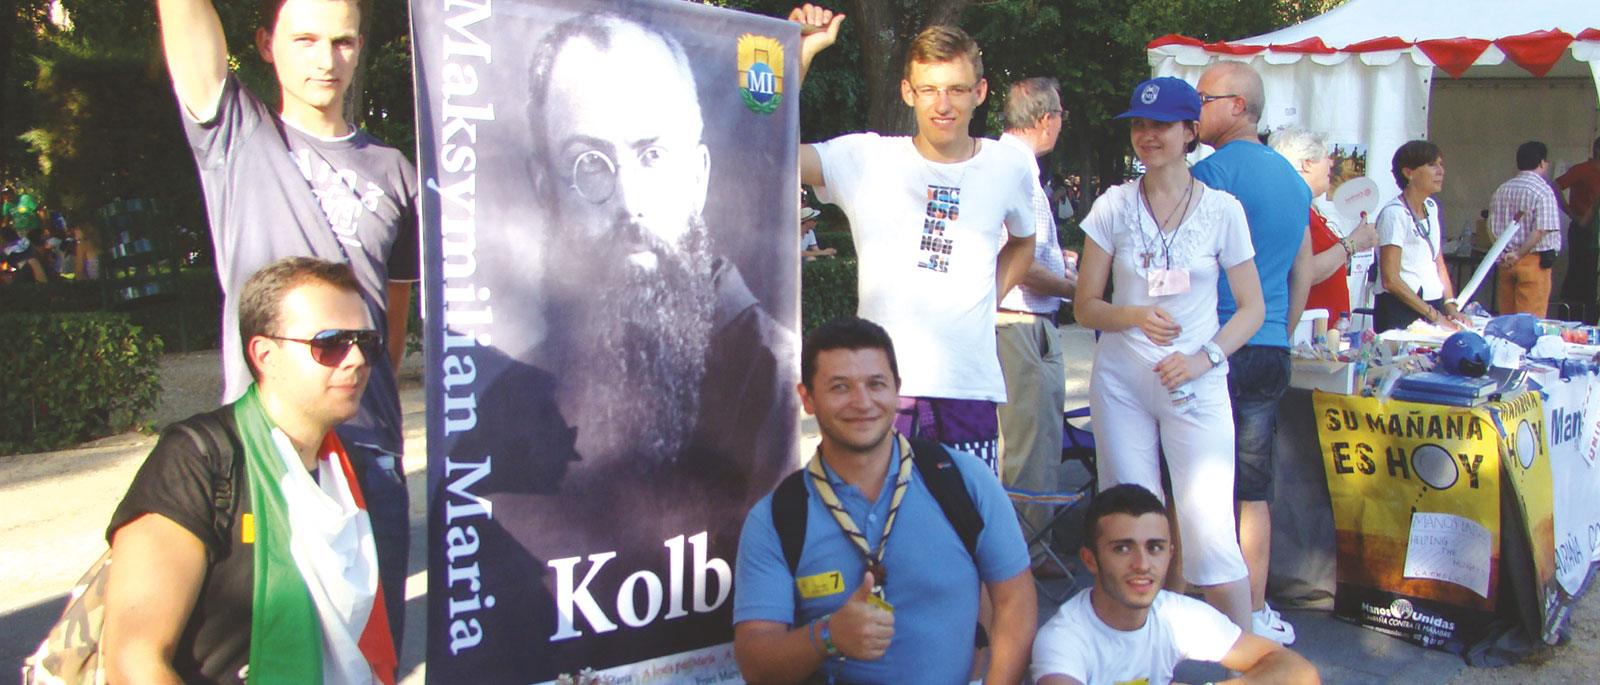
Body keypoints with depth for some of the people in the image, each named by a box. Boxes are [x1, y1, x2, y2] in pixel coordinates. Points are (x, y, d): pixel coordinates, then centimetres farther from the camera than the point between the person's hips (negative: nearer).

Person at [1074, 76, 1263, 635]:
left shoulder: (1222, 210, 1)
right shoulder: (1113, 206, 3)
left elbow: (1252, 308, 5)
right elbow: (1085, 307, 5)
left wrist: (1206, 356, -11)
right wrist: (1135, 316, -15)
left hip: (1197, 387, -1)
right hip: (1122, 383, 2)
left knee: (1210, 531, -8)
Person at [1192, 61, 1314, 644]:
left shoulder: (1212, 171, -10)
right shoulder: (1294, 179, 15)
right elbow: (1303, 274, 19)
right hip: (1271, 352, 7)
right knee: (1254, 491, 13)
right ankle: (1255, 612, 19)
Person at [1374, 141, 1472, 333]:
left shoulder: (1431, 207, 11)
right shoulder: (1394, 213, -14)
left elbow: (1438, 264, 15)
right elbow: (1390, 280, -18)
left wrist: (1451, 307, 3)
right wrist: (1435, 316, -15)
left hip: (1434, 305, 7)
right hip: (1399, 310, -7)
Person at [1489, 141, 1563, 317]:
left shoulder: (1501, 190, 8)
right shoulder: (1543, 191, -11)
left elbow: (1492, 227, 9)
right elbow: (1541, 230, -17)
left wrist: (1502, 253, 7)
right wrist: (1519, 254, -10)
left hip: (1505, 262, 6)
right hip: (1534, 262, -6)